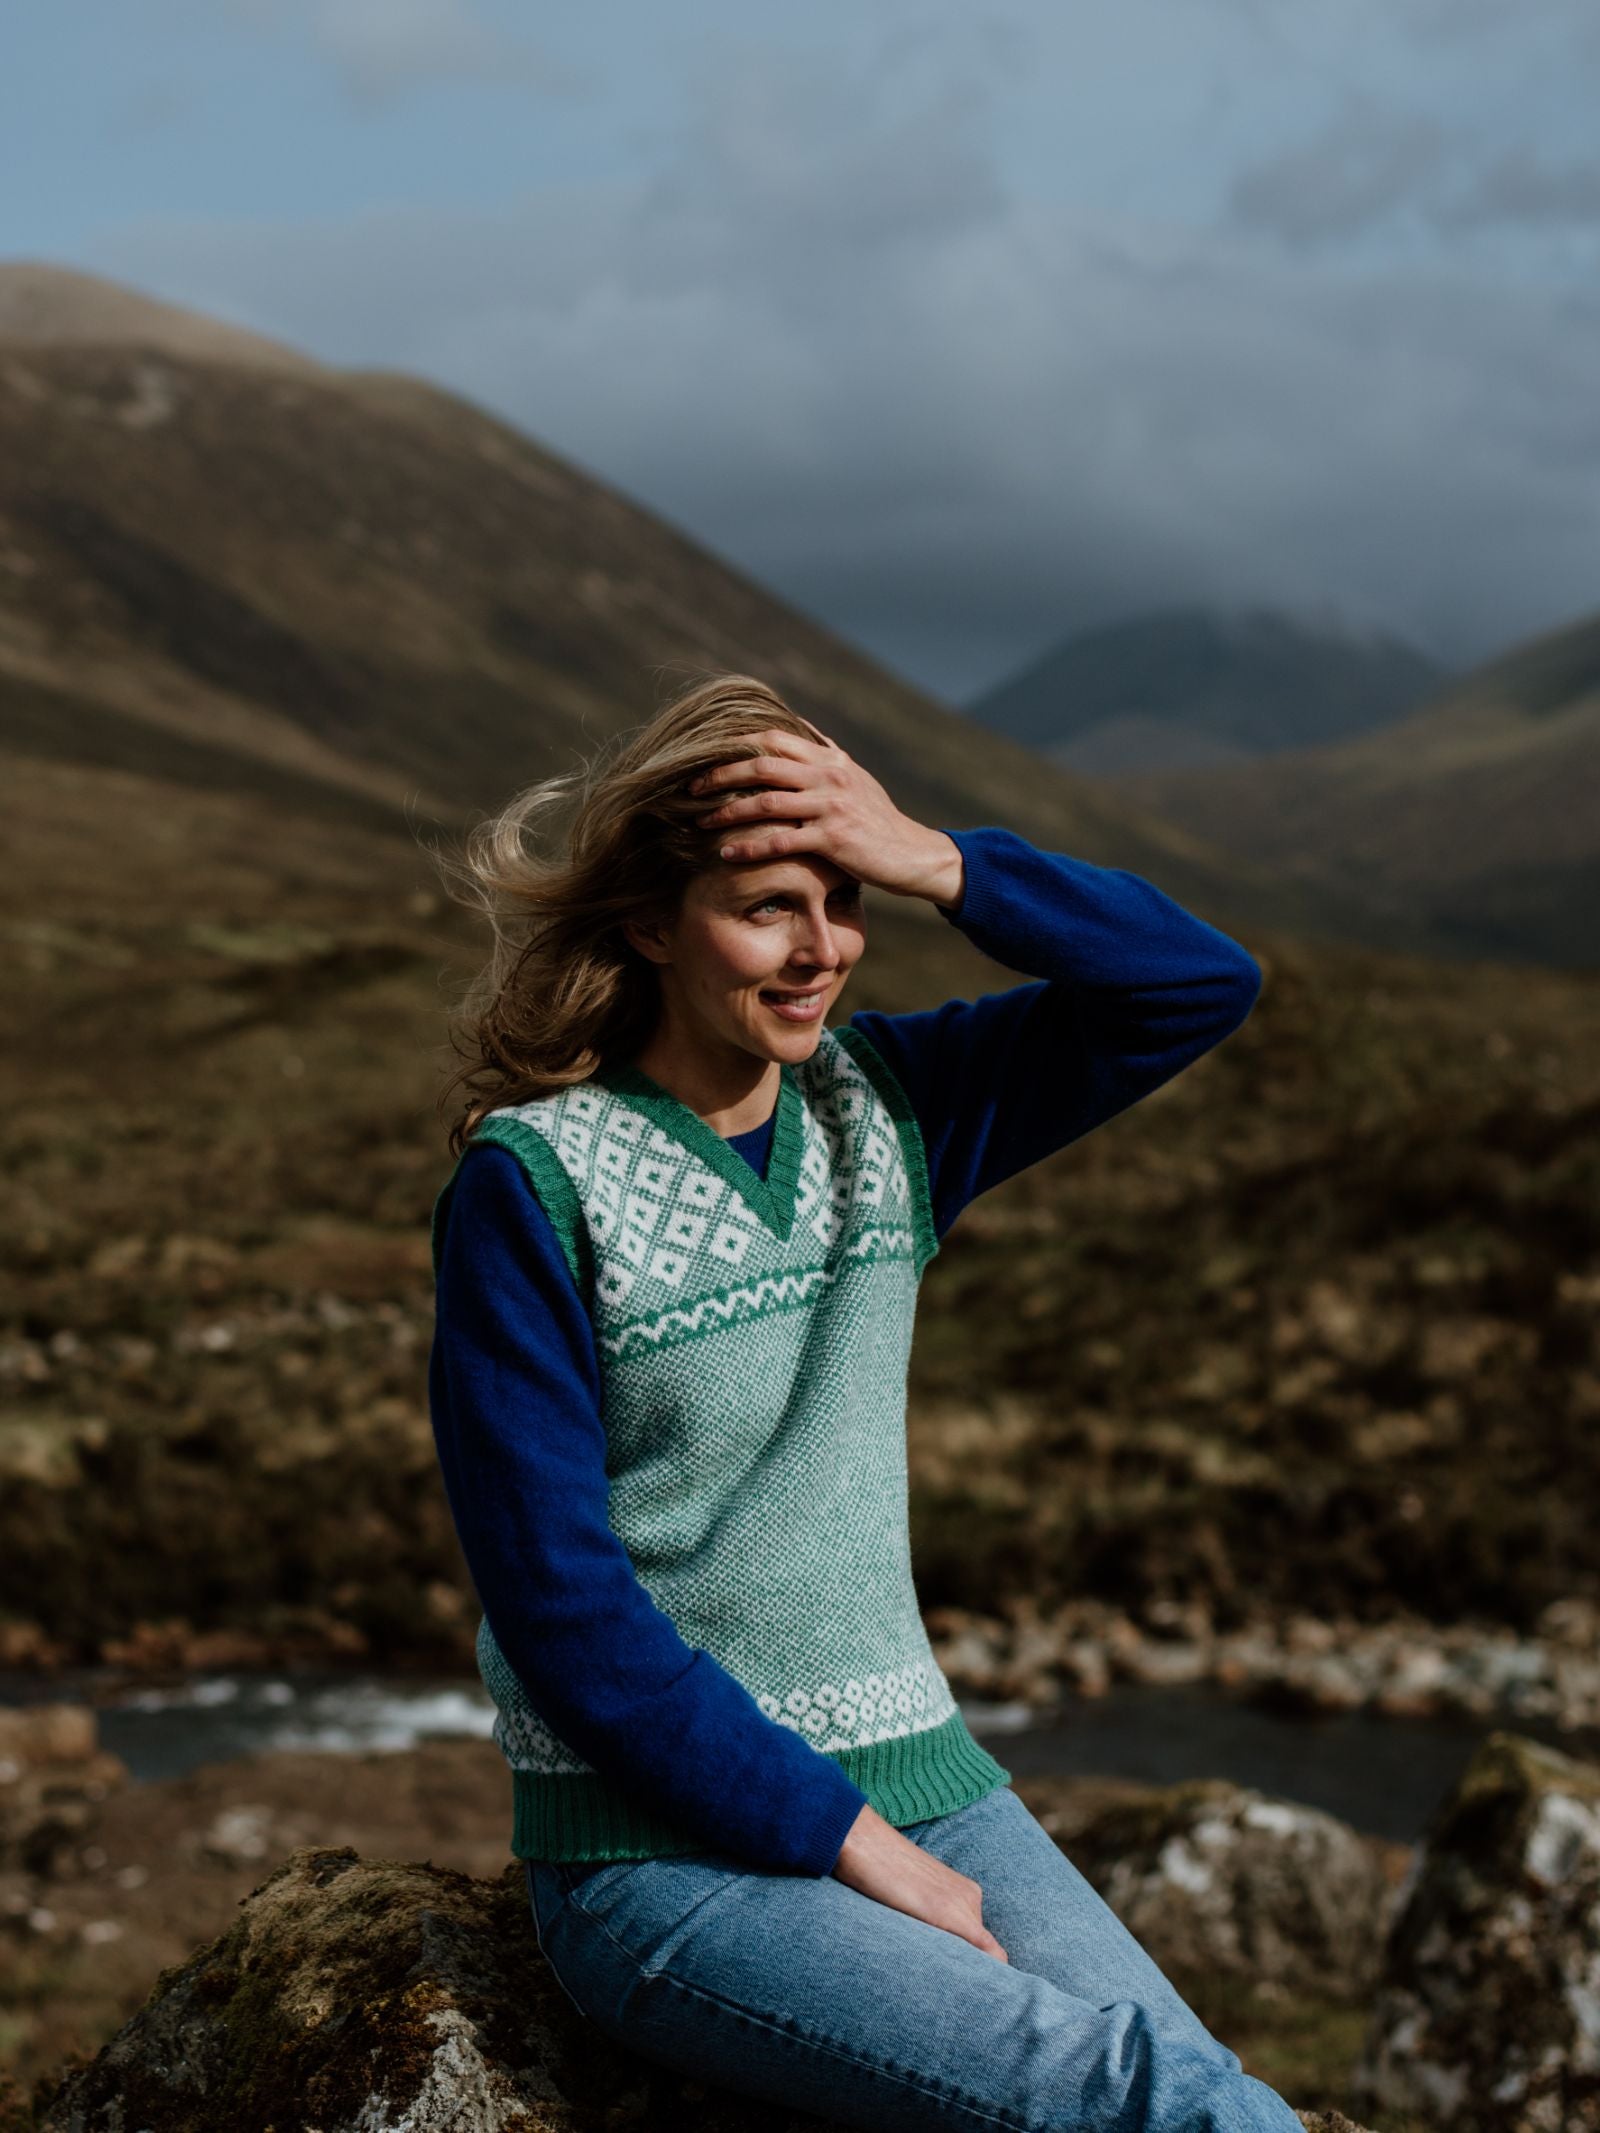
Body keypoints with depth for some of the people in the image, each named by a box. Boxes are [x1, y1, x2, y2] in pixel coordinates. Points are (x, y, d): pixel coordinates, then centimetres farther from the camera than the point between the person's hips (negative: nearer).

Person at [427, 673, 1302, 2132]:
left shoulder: (886, 1107, 7)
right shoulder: (532, 1186, -9)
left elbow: (1203, 983, 5)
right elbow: (562, 1607, -13)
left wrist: (935, 862, -9)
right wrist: (857, 1849, -14)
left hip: (918, 1779, 6)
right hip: (661, 1845, -5)